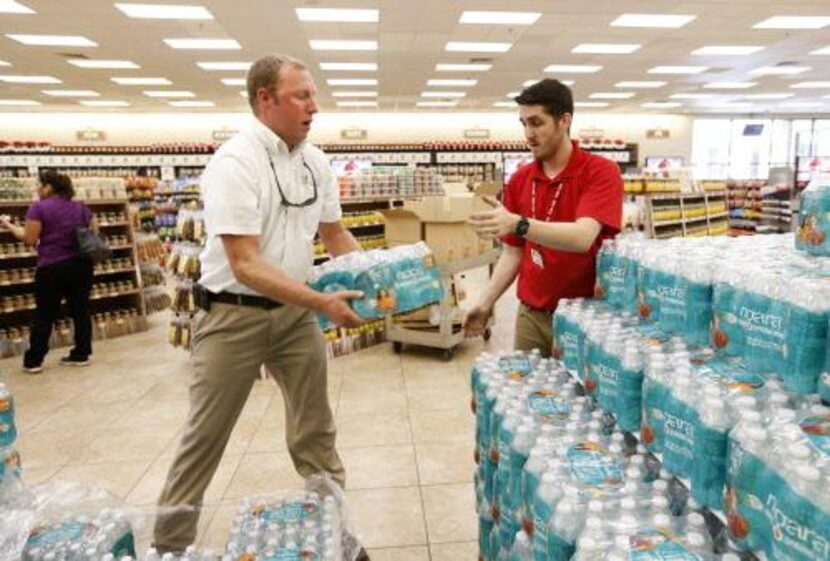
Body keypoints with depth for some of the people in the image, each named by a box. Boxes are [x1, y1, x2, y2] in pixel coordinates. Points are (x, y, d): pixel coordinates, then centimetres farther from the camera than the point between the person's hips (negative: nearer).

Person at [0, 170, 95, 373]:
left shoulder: (39, 208, -7)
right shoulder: (81, 208, 10)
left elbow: (29, 239, -8)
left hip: (52, 268, -4)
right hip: (82, 265, 5)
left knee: (44, 315, 4)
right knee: (80, 310, 8)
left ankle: (33, 361, 12)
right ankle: (81, 354, 13)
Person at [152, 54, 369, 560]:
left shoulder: (315, 161, 3)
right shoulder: (234, 162, -17)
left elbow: (336, 235, 12)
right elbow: (245, 265, -23)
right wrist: (324, 302, -28)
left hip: (296, 311, 6)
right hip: (235, 313, -5)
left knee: (316, 431, 13)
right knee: (206, 436, 8)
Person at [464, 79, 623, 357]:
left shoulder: (601, 172, -11)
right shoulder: (519, 180, 4)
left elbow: (582, 237, -28)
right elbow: (513, 251, 9)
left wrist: (519, 224, -41)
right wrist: (486, 302, 0)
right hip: (530, 314, 5)